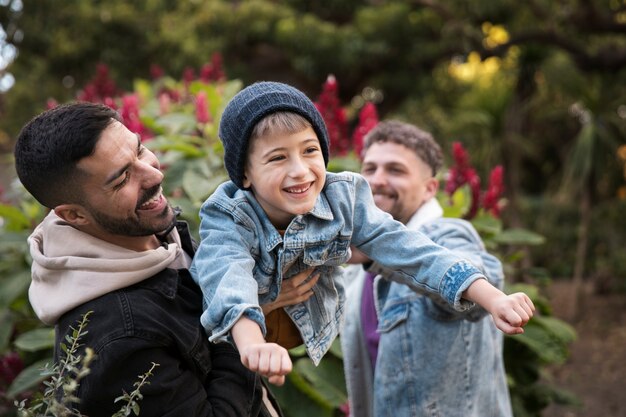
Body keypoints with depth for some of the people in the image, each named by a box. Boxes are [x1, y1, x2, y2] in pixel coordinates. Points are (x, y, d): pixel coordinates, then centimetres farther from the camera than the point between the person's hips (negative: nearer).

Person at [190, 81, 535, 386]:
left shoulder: (342, 197, -19)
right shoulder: (227, 217, -28)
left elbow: (404, 249, -24)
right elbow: (228, 277, -48)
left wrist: (493, 299, -35)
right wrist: (253, 346, -70)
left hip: (310, 333, 3)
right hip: (232, 342, -2)